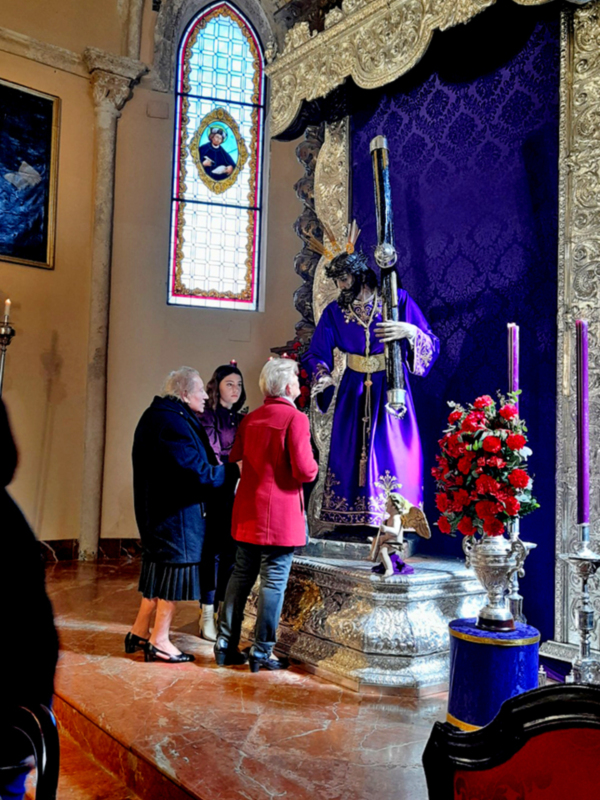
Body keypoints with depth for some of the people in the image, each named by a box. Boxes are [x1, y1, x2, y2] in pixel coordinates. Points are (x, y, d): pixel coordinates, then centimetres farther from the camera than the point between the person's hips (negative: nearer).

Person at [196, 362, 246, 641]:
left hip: (235, 494, 6)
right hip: (214, 494, -6)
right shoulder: (206, 417, -3)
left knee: (230, 552, 6)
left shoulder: (240, 420, 16)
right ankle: (207, 615, 3)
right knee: (212, 551, -4)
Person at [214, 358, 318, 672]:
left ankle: (226, 645, 21)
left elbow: (234, 457, 12)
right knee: (273, 582, 3)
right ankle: (261, 653, 9)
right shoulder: (295, 418, -13)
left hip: (247, 513, 7)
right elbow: (304, 471, -18)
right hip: (280, 516, -7)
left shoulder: (250, 419, 7)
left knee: (240, 576, 15)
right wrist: (313, 467, 3)